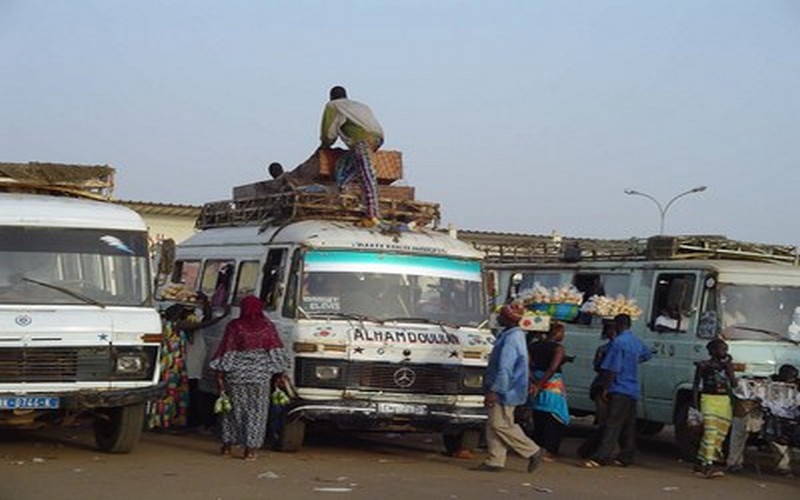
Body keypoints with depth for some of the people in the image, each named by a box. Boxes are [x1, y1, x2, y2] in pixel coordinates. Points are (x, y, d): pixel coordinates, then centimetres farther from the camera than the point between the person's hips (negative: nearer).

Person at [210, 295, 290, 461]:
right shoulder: (267, 326, 1)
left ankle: (228, 444, 19)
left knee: (235, 408, 13)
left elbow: (226, 352, -3)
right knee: (256, 410, 5)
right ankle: (250, 448, 2)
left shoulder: (234, 326, -2)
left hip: (236, 373, 0)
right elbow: (276, 351, 1)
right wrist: (281, 374, 6)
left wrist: (220, 374, 0)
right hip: (260, 374, 0)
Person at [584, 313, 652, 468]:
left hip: (619, 391, -9)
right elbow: (647, 354, 37)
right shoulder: (636, 342, 15)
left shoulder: (619, 342, -13)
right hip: (633, 390, 9)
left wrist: (605, 388, -13)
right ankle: (626, 457, 17)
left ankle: (601, 457, -22)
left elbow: (612, 369, -17)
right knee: (629, 426, 12)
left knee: (612, 424, -15)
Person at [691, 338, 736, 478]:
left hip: (725, 401, 6)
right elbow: (696, 385, 1)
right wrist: (695, 404, -7)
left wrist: (728, 366, -1)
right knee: (710, 433, -15)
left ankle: (701, 463, 15)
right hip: (709, 400, -6)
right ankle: (707, 466, -19)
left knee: (720, 435, 6)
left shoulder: (727, 365, 14)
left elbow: (733, 383, 4)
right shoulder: (704, 365, 1)